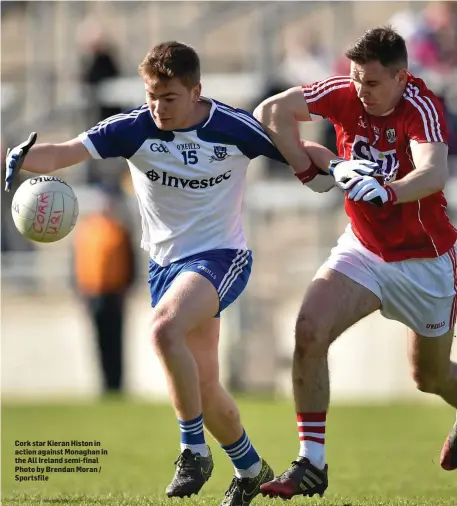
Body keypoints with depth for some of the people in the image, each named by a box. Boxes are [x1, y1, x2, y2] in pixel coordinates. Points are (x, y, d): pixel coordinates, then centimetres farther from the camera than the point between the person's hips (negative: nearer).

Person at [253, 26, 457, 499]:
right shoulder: (344, 92, -13)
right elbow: (271, 110, -15)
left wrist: (387, 191, -60)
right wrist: (311, 165, -19)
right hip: (362, 248, 3)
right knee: (309, 330, -20)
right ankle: (311, 464, -15)